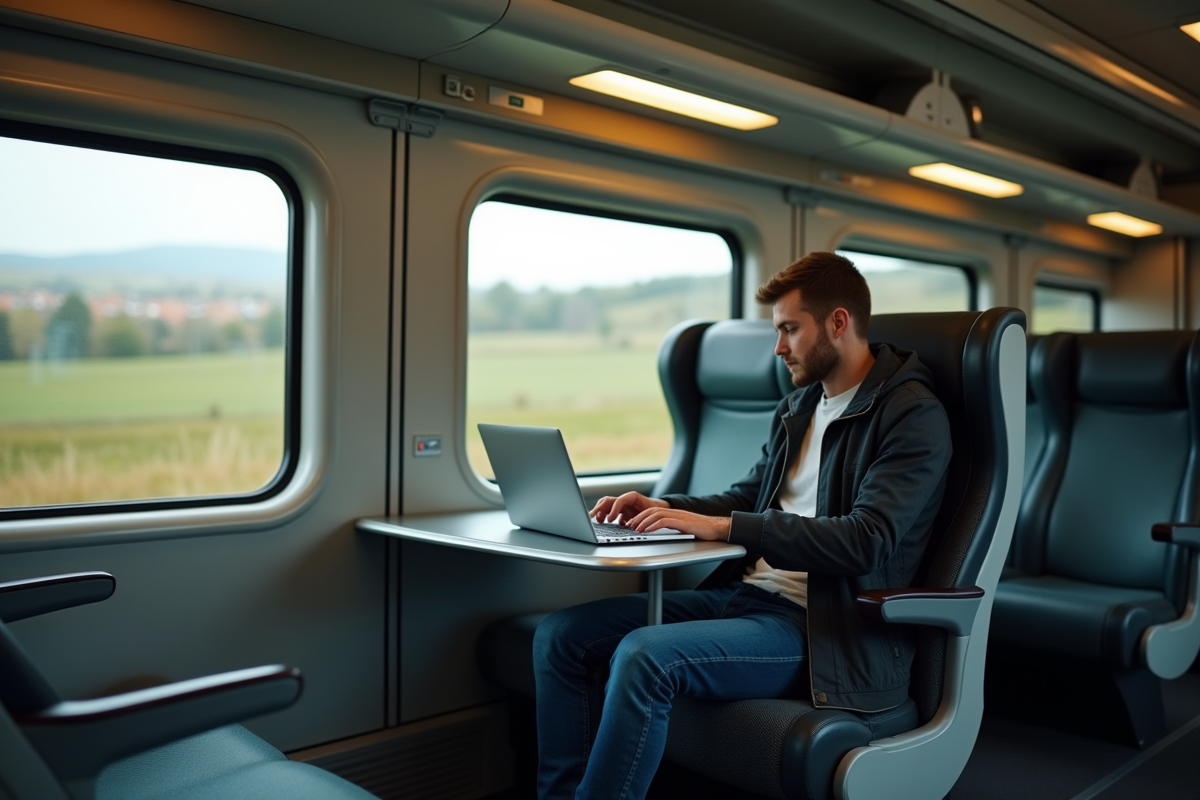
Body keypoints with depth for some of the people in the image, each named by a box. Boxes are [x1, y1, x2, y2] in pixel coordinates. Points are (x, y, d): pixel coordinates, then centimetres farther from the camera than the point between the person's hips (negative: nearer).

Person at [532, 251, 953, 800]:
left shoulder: (914, 415, -9)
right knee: (562, 632, -4)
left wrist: (722, 526, -22)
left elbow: (866, 540, -21)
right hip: (745, 594, 8)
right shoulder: (799, 406, 16)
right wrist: (662, 507, 6)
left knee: (644, 655, -31)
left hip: (822, 626, -8)